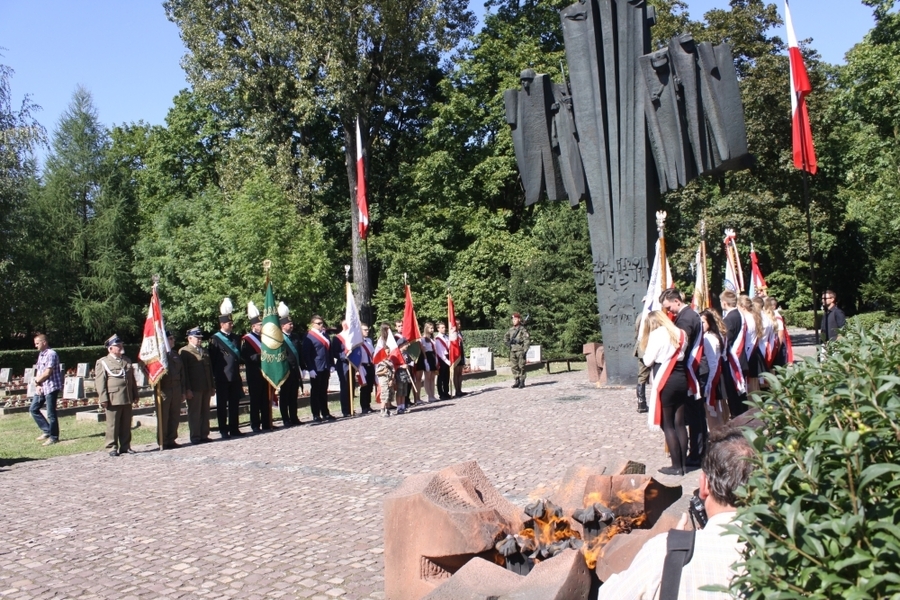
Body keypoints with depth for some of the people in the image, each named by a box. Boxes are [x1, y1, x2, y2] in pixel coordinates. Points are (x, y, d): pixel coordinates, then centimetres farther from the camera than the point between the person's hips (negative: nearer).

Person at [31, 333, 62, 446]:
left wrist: (37, 381, -4)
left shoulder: (51, 354, -14)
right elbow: (38, 371, 14)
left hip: (51, 387, -10)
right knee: (33, 409, 12)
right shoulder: (40, 354, 14)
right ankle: (46, 431, 20)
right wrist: (37, 385, -1)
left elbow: (47, 373, -19)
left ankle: (54, 437, 7)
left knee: (51, 414, -3)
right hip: (41, 388, 10)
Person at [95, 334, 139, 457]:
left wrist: (135, 395, 17)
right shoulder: (102, 362, -2)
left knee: (126, 425, 9)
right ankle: (113, 447, 9)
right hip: (113, 399, -5)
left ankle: (125, 446, 17)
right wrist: (103, 399, -13)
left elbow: (132, 379, 20)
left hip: (127, 399, 5)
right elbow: (99, 382, -6)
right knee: (113, 425, 0)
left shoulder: (127, 361, 17)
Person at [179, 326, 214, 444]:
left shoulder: (205, 352, 20)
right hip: (194, 389, -7)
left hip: (206, 388, 7)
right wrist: (187, 389, -15)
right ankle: (195, 437, 4)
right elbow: (184, 372, -9)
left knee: (205, 412, 9)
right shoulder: (184, 352, -2)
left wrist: (212, 386, 15)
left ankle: (204, 435, 15)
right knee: (194, 413, -1)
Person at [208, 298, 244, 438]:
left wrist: (238, 372, 12)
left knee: (234, 403, 10)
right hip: (222, 378, -6)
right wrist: (214, 376, -11)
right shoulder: (215, 339, -5)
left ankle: (234, 428, 17)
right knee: (222, 404, 3)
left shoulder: (235, 338, 13)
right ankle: (223, 430, 8)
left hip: (235, 377, 6)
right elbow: (212, 359, -7)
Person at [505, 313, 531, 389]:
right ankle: (517, 381, 14)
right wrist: (508, 342, 6)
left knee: (521, 367, -3)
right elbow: (505, 337, 26)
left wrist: (525, 350, -16)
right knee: (513, 366, 5)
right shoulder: (511, 329, 12)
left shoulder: (523, 329, -5)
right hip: (512, 351, 6)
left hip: (520, 351, -6)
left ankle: (522, 382, 3)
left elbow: (527, 340, -10)